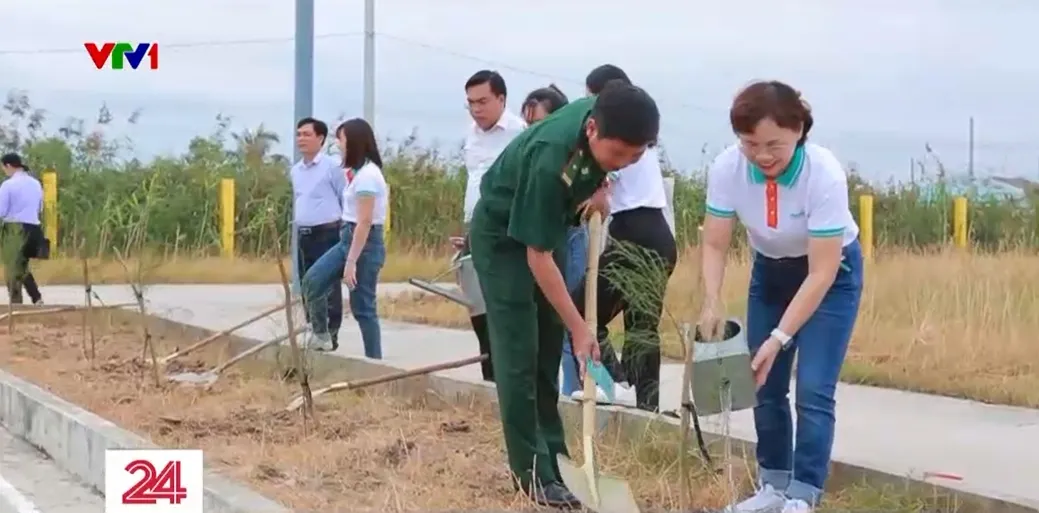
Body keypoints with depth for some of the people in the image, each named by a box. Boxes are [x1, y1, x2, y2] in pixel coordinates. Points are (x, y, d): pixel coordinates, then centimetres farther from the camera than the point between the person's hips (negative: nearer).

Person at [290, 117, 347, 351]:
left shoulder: (332, 166, -8)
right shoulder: (295, 171, 13)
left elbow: (347, 201, -5)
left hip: (327, 234, -7)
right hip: (304, 235, 7)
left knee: (328, 287, -6)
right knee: (308, 287, 10)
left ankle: (330, 334, -3)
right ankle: (315, 331, 18)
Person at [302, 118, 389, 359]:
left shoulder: (366, 174, -18)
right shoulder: (358, 172, 12)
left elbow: (365, 222, -21)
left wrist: (351, 263, -21)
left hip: (365, 244, -9)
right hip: (348, 238, 9)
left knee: (363, 308, -3)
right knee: (312, 281, -1)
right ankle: (320, 335, 10)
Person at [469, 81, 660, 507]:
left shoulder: (606, 118, -20)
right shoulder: (550, 161, -40)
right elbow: (537, 256, -32)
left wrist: (600, 187, -9)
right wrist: (579, 328, -29)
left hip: (547, 227, 7)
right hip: (502, 236, -7)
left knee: (549, 348, 11)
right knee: (519, 354, -8)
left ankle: (552, 454, 19)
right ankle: (533, 472, -4)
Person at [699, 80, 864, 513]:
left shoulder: (824, 174, -35)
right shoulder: (727, 168, -24)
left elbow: (821, 272, -32)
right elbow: (714, 246, -15)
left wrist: (780, 338, -35)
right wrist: (712, 303, -32)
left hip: (831, 274, -4)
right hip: (770, 271, 4)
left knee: (813, 390, -13)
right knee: (765, 385, 6)